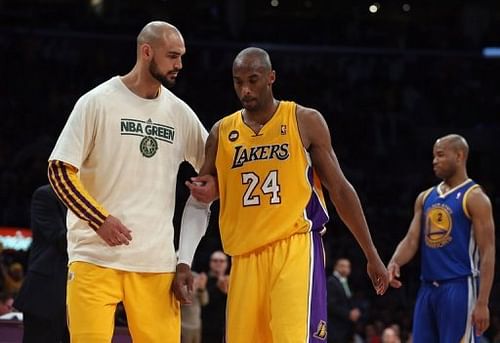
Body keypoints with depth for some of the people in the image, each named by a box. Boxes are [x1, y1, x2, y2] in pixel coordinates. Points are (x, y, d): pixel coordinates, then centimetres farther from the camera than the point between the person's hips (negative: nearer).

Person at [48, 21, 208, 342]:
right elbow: (60, 170, -4)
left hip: (157, 260, 4)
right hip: (96, 254, -4)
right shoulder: (98, 102, -2)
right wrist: (100, 219, -15)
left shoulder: (180, 113, 11)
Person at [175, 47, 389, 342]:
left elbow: (339, 189, 4)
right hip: (247, 255, 4)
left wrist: (372, 255, 4)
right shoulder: (222, 132, 10)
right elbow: (203, 189, 20)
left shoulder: (305, 121, 0)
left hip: (295, 247, -4)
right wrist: (205, 193, -7)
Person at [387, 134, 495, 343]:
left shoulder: (474, 198, -6)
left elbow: (487, 253, -11)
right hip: (428, 288, 8)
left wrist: (482, 302, -19)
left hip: (460, 288, -7)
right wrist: (394, 263, -12)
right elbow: (412, 240, 11)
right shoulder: (425, 198, 15)